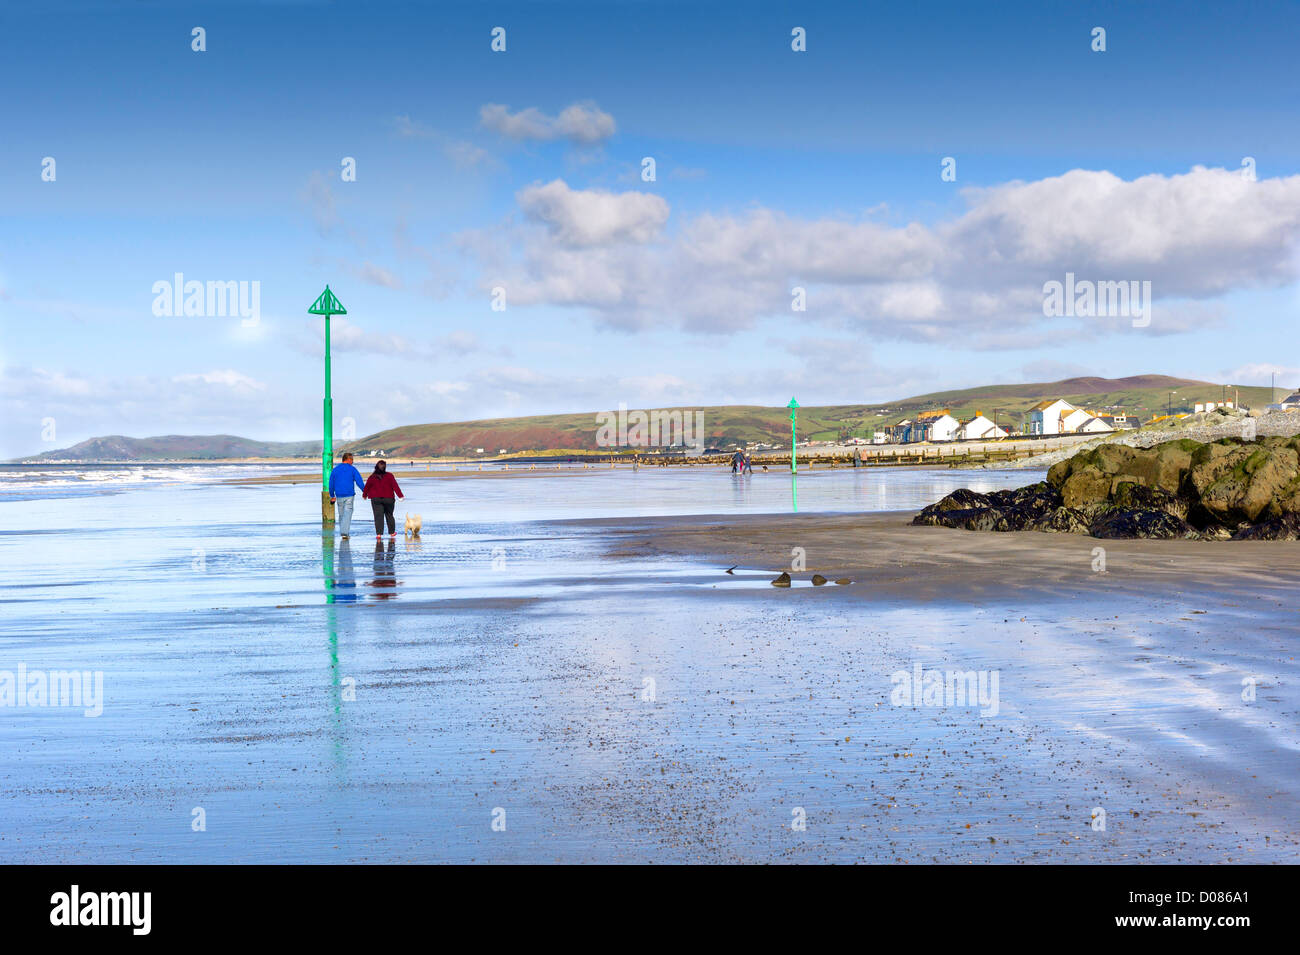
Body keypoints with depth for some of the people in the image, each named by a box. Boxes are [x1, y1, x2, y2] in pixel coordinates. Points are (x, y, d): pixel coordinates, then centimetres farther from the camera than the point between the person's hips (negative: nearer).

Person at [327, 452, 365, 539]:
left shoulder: (335, 470, 8)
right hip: (349, 496, -3)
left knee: (341, 514, 15)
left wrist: (332, 496, 21)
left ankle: (343, 532, 19)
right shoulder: (352, 469, -2)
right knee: (347, 514, -5)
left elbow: (331, 484, 12)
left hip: (339, 496, 3)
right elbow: (359, 482, -6)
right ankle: (345, 532, -17)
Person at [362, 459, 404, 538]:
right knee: (389, 515, 15)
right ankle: (392, 532, 25)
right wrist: (400, 495, -5)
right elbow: (395, 486, -7)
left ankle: (379, 533, -15)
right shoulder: (389, 476, -4)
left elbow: (367, 487, 8)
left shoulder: (372, 477, -2)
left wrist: (364, 495, 26)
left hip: (376, 499, 0)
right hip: (388, 499, 1)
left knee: (378, 516, -3)